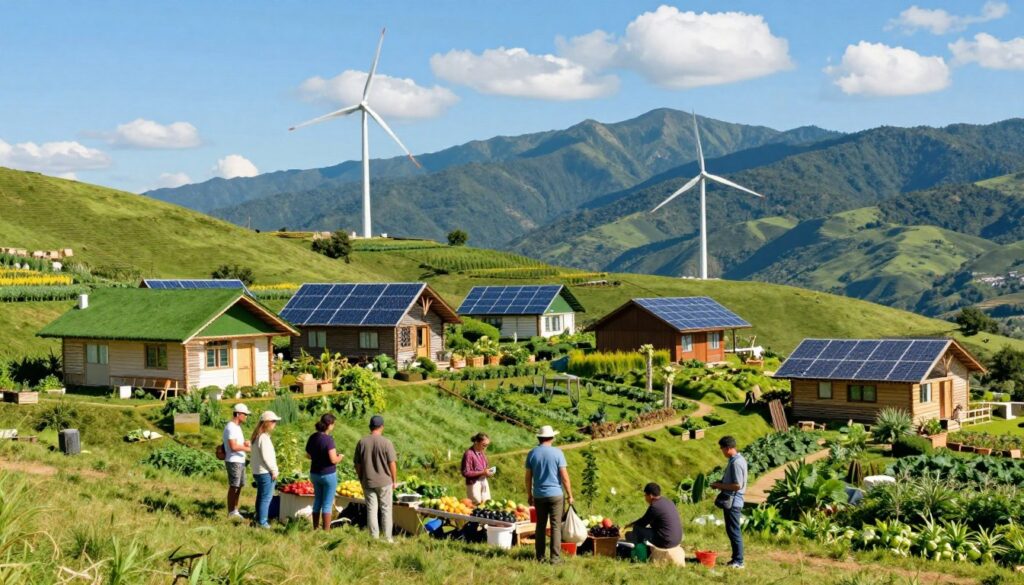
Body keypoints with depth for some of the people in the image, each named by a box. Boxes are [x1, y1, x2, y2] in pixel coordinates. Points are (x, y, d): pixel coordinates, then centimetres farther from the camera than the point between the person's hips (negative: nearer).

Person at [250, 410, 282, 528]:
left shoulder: (256, 436, 12)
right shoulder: (264, 437, -19)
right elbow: (266, 457, -21)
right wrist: (274, 470, -13)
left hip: (257, 472, 10)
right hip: (265, 473, -10)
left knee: (261, 497, 18)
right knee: (266, 497, -4)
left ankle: (259, 519, 25)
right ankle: (262, 522, -2)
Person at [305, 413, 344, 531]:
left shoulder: (312, 437, 0)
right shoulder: (328, 439, -20)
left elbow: (308, 455, 12)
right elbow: (333, 460, -22)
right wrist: (340, 456, -2)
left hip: (315, 474, 7)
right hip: (328, 475, -7)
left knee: (317, 501, 18)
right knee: (327, 504, 2)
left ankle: (315, 529, 24)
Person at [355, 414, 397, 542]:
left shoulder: (361, 442, -1)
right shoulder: (386, 443, -11)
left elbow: (357, 465, 4)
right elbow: (392, 464, -9)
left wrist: (361, 480, 15)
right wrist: (394, 480, 3)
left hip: (368, 482, 2)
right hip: (384, 481, -2)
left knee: (371, 509, 8)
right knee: (386, 509, 7)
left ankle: (374, 537, 9)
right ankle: (387, 538, 8)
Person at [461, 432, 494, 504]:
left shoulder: (482, 453, 8)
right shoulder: (469, 454, -15)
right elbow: (465, 473, -17)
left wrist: (487, 472, 0)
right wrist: (482, 472, -20)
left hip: (484, 482, 7)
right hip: (474, 484, -7)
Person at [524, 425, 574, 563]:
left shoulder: (532, 453, 1)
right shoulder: (557, 452, -7)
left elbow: (528, 477, 4)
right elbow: (564, 476, -9)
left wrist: (529, 495, 14)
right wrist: (570, 495, -1)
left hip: (539, 495, 3)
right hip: (556, 494, -3)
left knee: (541, 525, 12)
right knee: (556, 526, 1)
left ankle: (540, 556, 15)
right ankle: (555, 557, -1)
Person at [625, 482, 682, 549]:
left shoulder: (654, 507, -18)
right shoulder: (667, 501, 10)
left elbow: (643, 523, -4)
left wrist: (630, 525, 14)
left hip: (665, 542, -9)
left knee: (637, 529, 0)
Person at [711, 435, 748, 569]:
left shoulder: (736, 463, -21)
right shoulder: (737, 459, 11)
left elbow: (737, 485, -24)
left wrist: (720, 486, -14)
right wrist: (720, 483, 9)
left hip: (732, 501, -10)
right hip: (731, 500, 10)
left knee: (734, 531, -3)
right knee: (732, 530, 15)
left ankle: (738, 561, 2)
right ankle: (736, 558, 23)